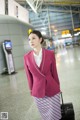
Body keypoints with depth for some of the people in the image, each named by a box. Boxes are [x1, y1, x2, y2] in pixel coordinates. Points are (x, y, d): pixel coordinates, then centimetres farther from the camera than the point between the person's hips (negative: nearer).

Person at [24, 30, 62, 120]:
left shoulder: (50, 54, -10)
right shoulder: (26, 57, -7)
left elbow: (54, 72, -1)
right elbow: (29, 76, 2)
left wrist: (58, 88, 7)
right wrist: (31, 90, 10)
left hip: (52, 89, -1)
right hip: (37, 91, 1)